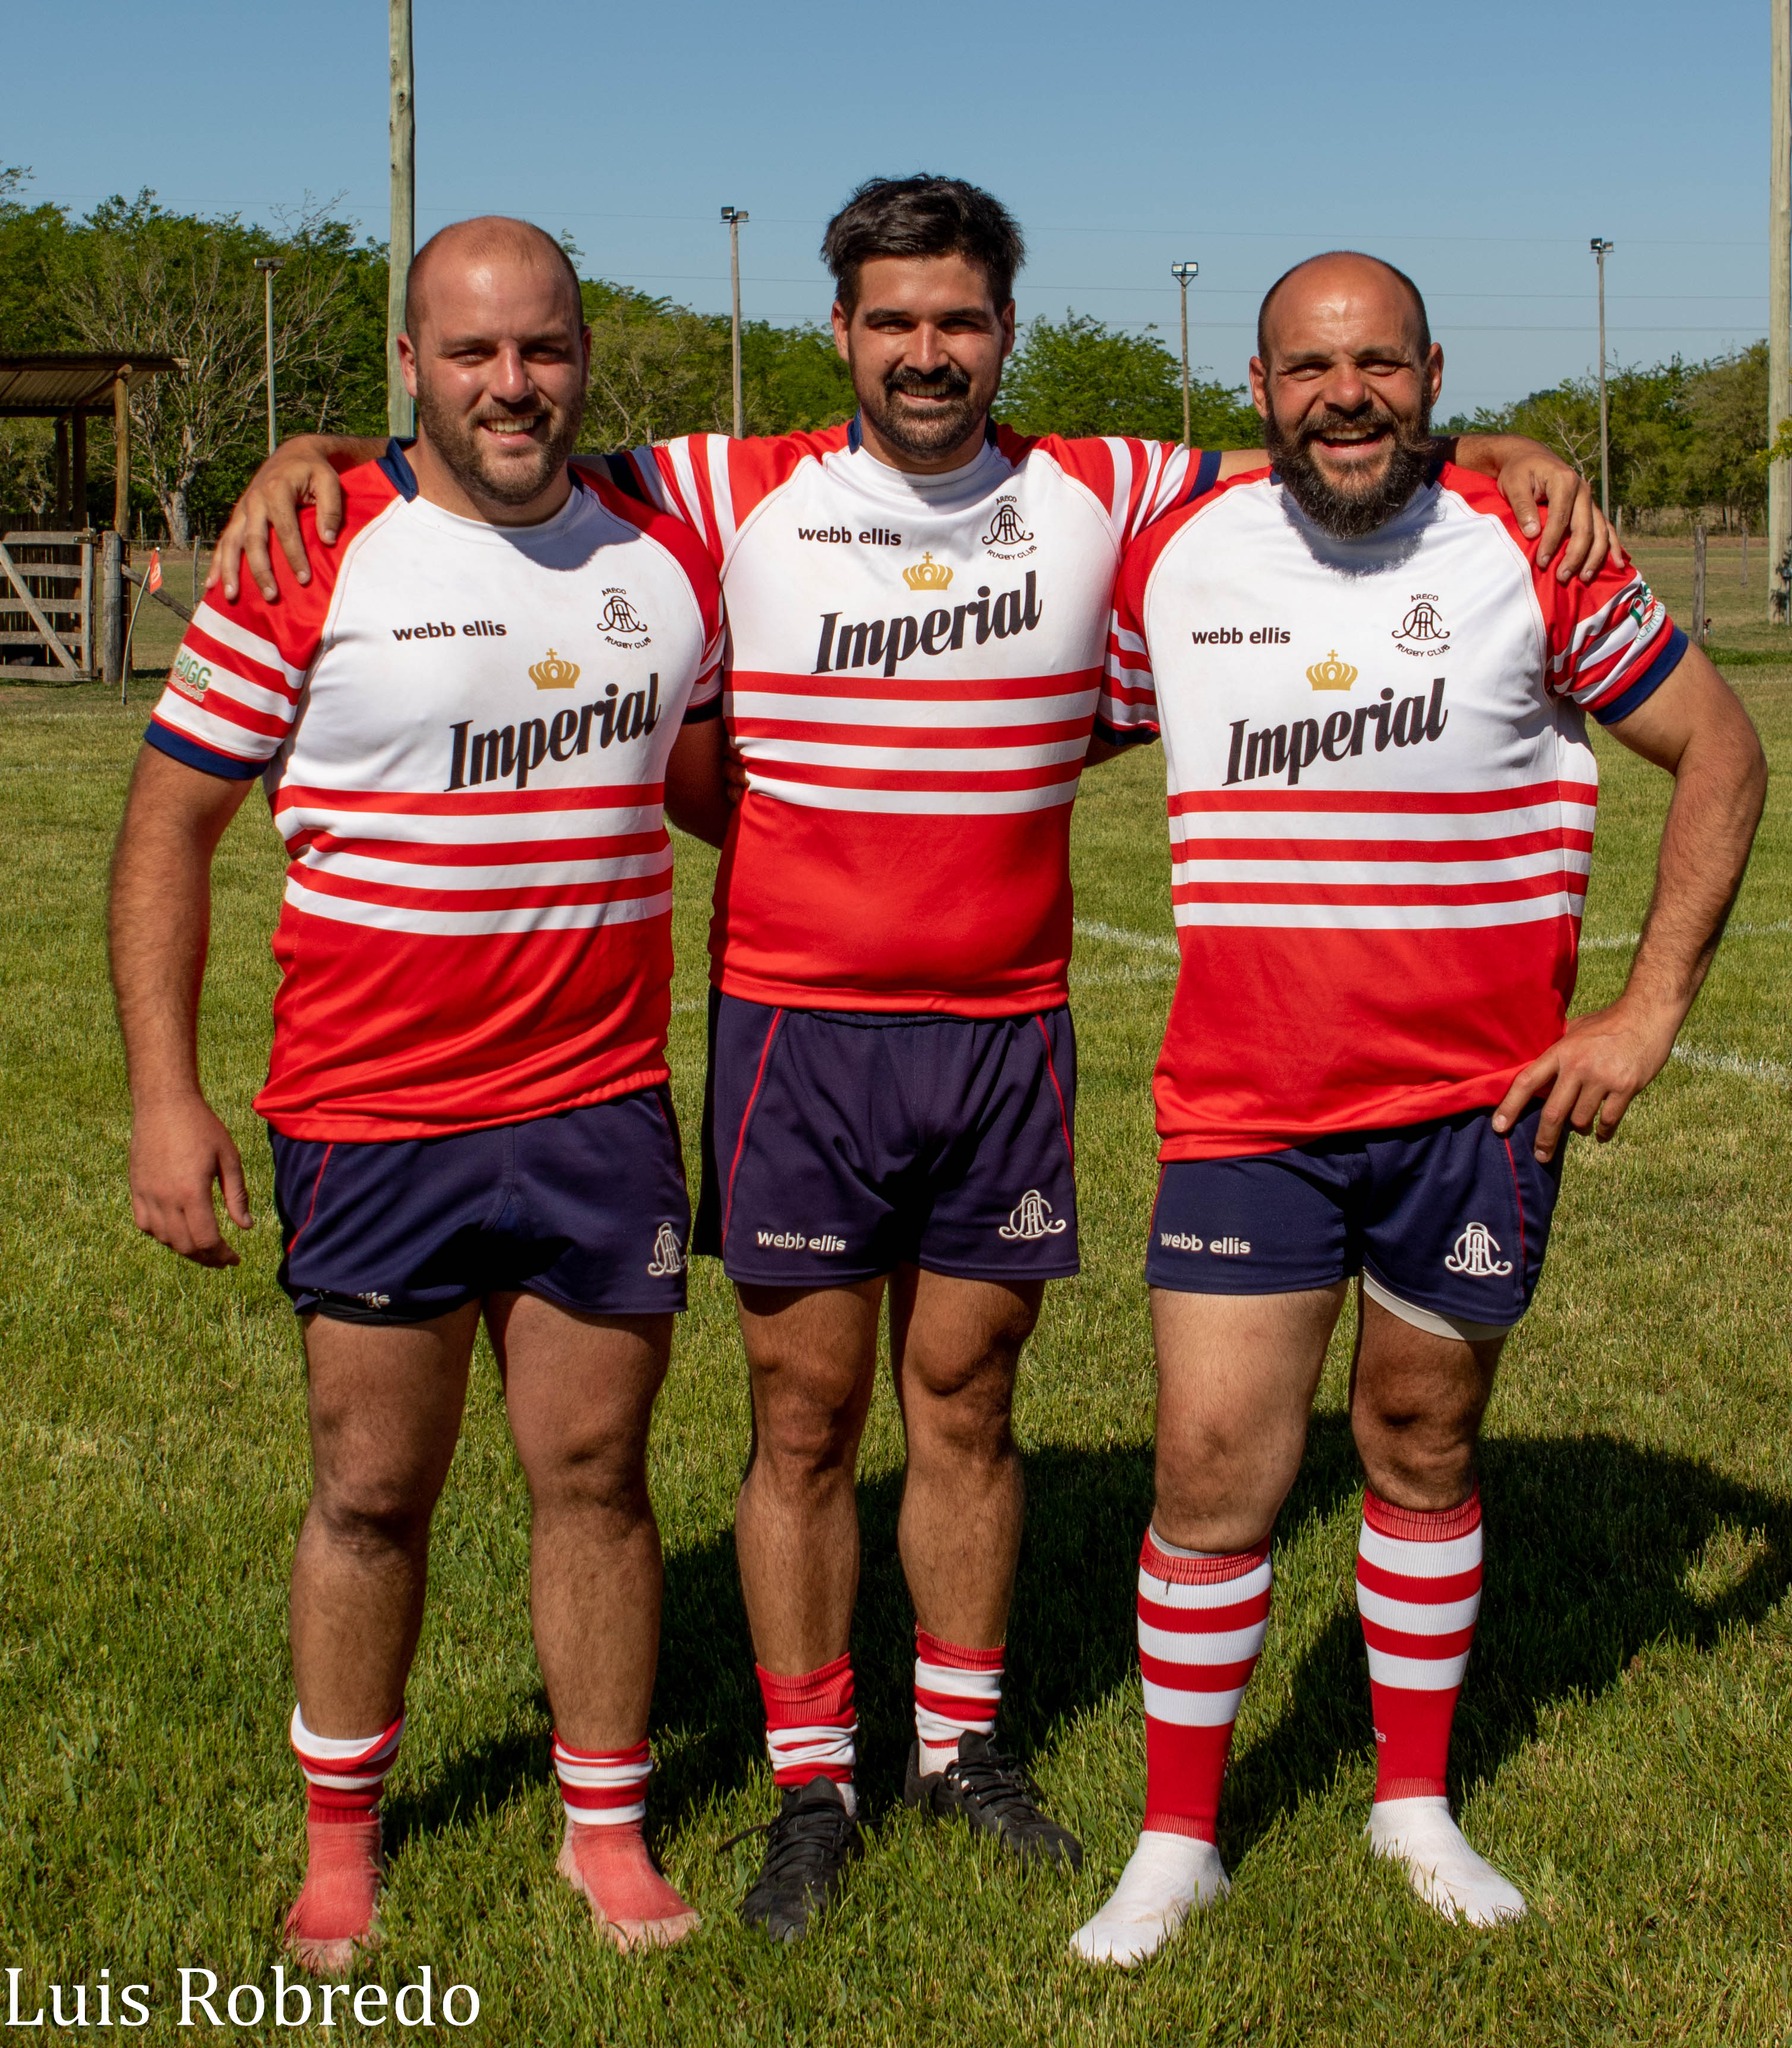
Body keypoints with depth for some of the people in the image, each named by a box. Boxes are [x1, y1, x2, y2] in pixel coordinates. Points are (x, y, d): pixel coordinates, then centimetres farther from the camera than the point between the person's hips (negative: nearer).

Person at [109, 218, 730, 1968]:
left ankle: (608, 1823, 26)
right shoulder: (310, 564, -7)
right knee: (369, 1493, 8)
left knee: (594, 1477, 10)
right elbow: (167, 828, -3)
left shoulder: (668, 556, 6)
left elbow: (717, 788, 22)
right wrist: (164, 1093, -8)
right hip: (372, 1119, -3)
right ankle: (340, 1836, 28)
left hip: (604, 1112, 3)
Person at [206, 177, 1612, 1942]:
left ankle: (963, 1744, 28)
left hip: (1009, 1029, 2)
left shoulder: (1100, 498, 3)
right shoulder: (738, 496, -2)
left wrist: (1502, 459, -2)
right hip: (797, 1025, -1)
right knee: (804, 1420, 4)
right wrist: (318, 452, -12)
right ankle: (811, 1785, 18)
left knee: (966, 1403, 12)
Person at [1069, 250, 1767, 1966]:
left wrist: (1647, 1013, -3)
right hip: (1245, 1108, 1)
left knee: (1422, 1448, 12)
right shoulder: (1173, 561, 1)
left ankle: (1416, 1804, 31)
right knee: (1213, 1470, -2)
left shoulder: (1527, 558, -5)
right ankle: (1175, 1843, 15)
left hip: (1481, 1100, -1)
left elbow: (1722, 755, 2)